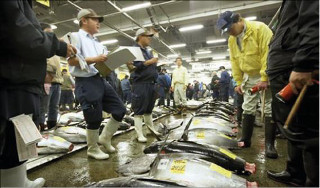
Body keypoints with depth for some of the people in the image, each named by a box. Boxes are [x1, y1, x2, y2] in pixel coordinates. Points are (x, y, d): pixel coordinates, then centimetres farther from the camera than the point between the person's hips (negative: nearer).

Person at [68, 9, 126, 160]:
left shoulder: (97, 42, 23)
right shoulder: (76, 36, -1)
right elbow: (71, 60, -12)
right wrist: (95, 59, -18)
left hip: (101, 80, 8)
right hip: (86, 83, -8)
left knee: (120, 110, 6)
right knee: (94, 119, -1)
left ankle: (105, 138, 26)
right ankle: (92, 149, 24)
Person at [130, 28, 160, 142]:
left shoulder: (148, 52, 22)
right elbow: (133, 66, -17)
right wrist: (149, 62, -16)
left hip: (151, 84, 8)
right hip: (140, 84, -8)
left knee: (149, 108, 15)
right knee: (139, 110, -4)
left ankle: (151, 128, 27)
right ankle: (139, 134, 1)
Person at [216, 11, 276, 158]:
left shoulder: (259, 28, -17)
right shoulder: (231, 40, 3)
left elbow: (269, 53, -22)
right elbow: (235, 62, 7)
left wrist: (265, 78, -24)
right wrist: (239, 82, 4)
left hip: (268, 75, -6)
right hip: (249, 77, 6)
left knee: (270, 108, -4)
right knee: (248, 108, 6)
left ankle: (269, 144, 6)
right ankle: (245, 139, 16)